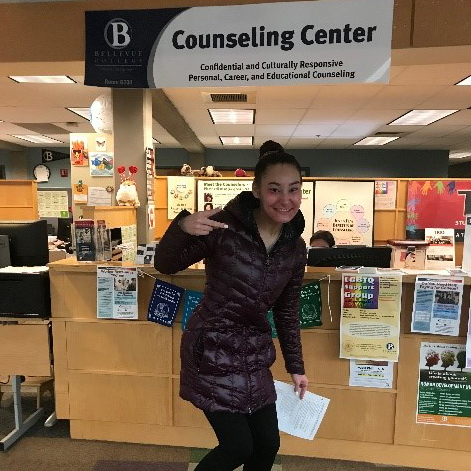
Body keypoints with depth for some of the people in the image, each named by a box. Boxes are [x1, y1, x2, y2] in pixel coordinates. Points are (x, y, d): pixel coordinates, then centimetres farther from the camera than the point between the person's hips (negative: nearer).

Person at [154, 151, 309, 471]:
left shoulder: (295, 247, -1)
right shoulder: (226, 225, -18)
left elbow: (287, 312, 9)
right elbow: (166, 265, -13)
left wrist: (296, 367, 14)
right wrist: (182, 227, -34)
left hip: (254, 353, 6)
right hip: (212, 349, -5)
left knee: (268, 444, 14)